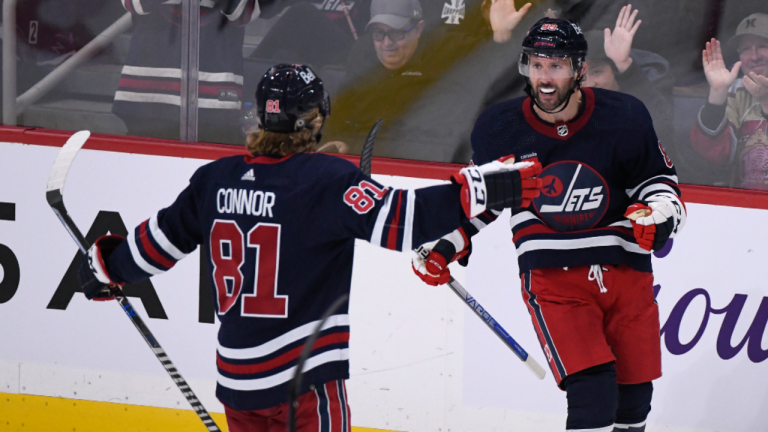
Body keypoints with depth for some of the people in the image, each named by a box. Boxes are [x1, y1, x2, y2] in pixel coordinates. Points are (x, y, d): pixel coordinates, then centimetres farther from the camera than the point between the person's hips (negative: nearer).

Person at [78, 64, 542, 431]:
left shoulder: (216, 179, 5)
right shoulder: (327, 180, -13)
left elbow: (160, 242, 15)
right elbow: (396, 220, -24)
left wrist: (108, 265, 34)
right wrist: (482, 190, -25)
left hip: (236, 373, 6)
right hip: (304, 373, -6)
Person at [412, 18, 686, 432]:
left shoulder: (624, 117, -7)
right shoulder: (499, 129, -4)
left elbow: (659, 180, 6)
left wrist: (659, 214, -14)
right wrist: (446, 245, 8)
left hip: (626, 270, 2)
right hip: (552, 275, -2)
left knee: (634, 397, 11)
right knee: (592, 393, -19)